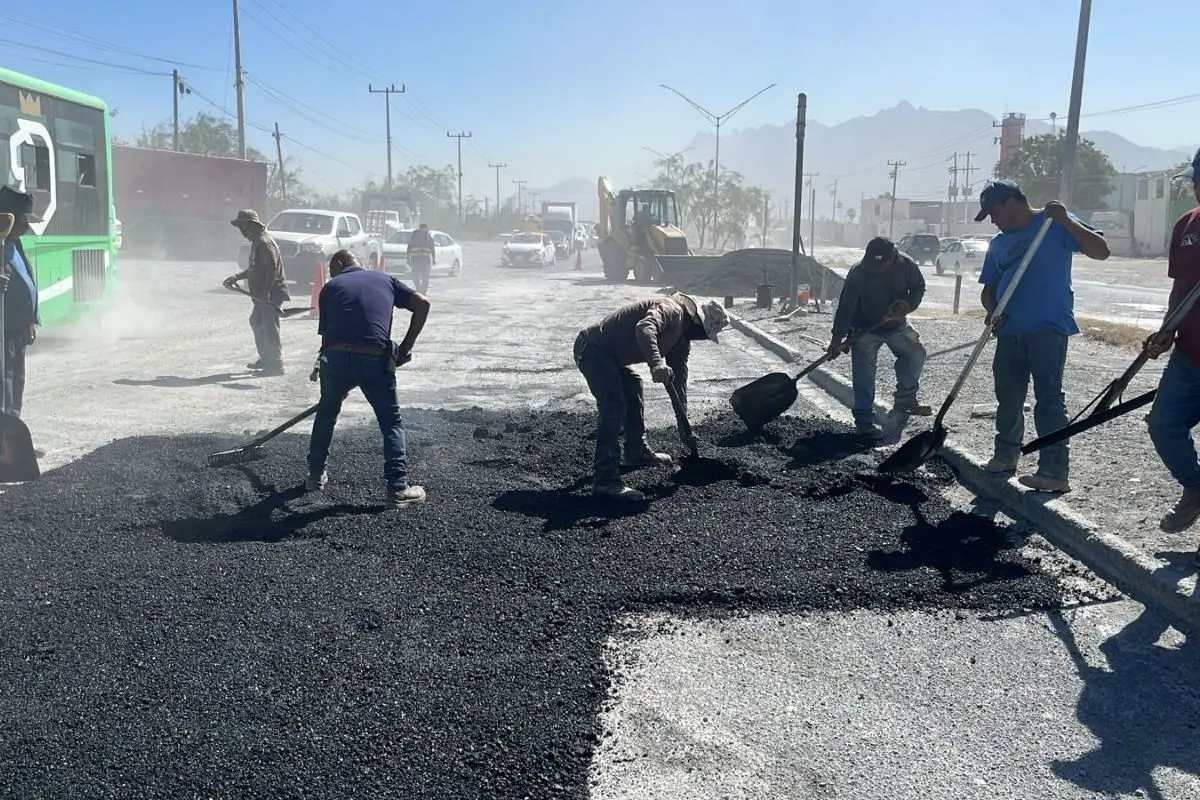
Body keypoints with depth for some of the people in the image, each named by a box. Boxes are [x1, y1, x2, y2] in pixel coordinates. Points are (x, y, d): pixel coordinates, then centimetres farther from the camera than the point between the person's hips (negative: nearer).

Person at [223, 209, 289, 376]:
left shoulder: (265, 242, -17)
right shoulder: (256, 241, 16)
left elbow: (272, 269, -25)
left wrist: (265, 292, -27)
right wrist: (236, 277, 13)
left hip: (271, 294, -11)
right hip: (262, 294, 11)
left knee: (269, 327, -8)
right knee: (256, 322, 19)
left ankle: (276, 364, -3)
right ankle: (265, 358, 29)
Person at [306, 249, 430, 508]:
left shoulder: (330, 287, 21)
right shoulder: (385, 279, 22)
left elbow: (325, 331, 20)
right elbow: (422, 304, 11)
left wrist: (326, 363, 32)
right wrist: (406, 347, 13)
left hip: (337, 356, 1)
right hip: (375, 359, -1)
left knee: (326, 413, 28)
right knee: (391, 422, 14)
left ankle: (316, 475, 36)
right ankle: (398, 487, 4)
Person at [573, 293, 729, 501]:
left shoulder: (682, 339, 14)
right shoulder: (671, 310, -17)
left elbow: (679, 377, 14)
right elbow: (644, 329, -37)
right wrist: (656, 363, -51)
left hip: (610, 355, 11)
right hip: (593, 349, -11)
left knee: (633, 388, 28)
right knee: (614, 408, -20)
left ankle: (637, 452, 43)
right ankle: (606, 480, -22)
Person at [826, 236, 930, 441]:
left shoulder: (906, 265, -17)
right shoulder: (858, 273, -26)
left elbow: (919, 287, 0)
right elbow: (846, 306, -26)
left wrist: (908, 303, -21)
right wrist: (837, 338, -30)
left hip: (896, 325, 4)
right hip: (865, 329, -4)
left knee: (915, 352, 4)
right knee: (864, 373, -11)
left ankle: (905, 400, 23)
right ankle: (864, 421, -7)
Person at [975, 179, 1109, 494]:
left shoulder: (1054, 223, -2)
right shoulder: (998, 243, 16)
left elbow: (1101, 251, -11)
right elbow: (988, 289, 19)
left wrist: (1066, 221, -22)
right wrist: (993, 312, -3)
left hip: (1048, 329, -7)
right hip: (1010, 332, 7)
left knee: (1049, 399, -9)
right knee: (1007, 397, 15)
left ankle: (1055, 471, -7)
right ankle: (1005, 454, 31)